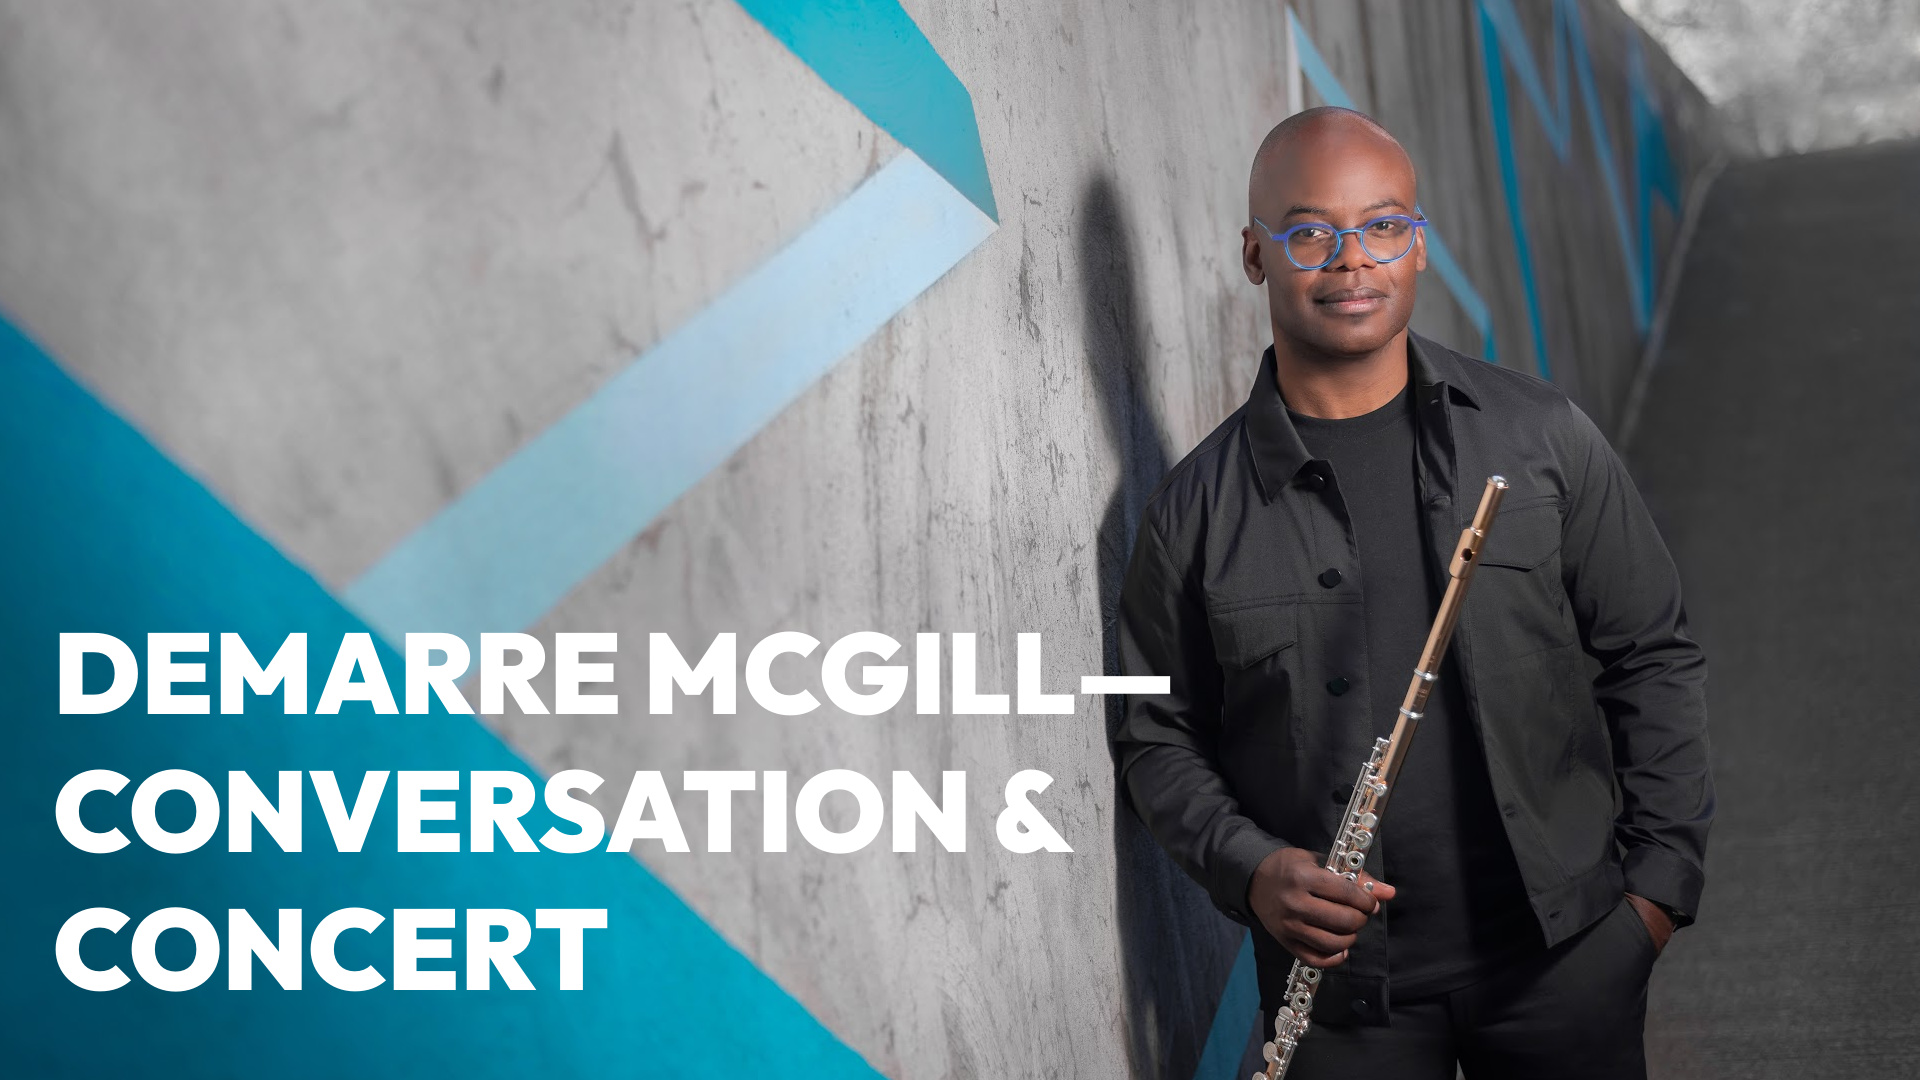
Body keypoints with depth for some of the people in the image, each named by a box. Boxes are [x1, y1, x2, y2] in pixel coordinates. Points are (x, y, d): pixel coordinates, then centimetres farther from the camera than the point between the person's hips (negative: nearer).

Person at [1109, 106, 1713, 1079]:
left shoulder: (1541, 436, 0)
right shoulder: (1195, 510, -3)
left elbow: (1652, 661, 5)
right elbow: (1156, 736, 4)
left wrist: (1662, 874, 0)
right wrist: (1250, 870, -12)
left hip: (1567, 952, 1)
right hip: (1341, 982, -1)